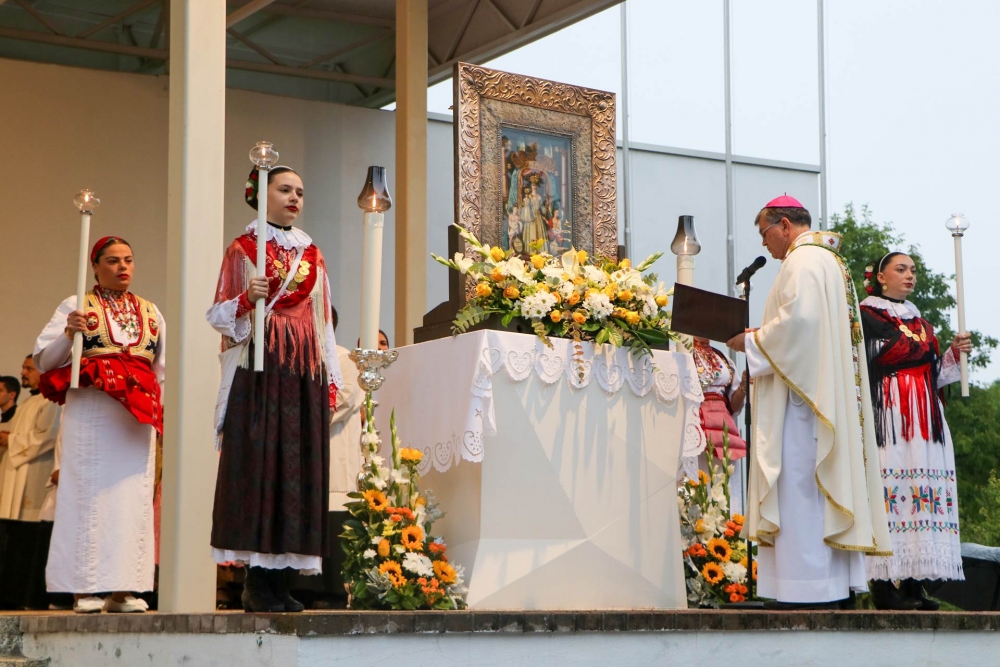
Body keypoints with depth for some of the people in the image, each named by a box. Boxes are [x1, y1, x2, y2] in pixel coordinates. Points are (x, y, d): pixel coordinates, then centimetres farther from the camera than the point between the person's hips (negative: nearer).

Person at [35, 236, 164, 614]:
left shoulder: (150, 313, 18)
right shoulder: (76, 306, 7)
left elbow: (161, 369, 23)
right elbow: (44, 361, 1)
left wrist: (158, 408, 9)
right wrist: (69, 334, -16)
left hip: (138, 416, 4)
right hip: (89, 413, -4)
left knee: (133, 495, -1)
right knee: (90, 493, -6)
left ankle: (124, 588, 2)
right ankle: (86, 589, -4)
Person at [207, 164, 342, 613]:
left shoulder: (312, 255, 18)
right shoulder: (242, 250, 6)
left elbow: (323, 320, 17)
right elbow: (218, 315, 3)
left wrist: (331, 380, 11)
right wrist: (247, 299, -18)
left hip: (305, 372, 5)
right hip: (258, 369, -5)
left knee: (299, 466, -2)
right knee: (258, 463, -9)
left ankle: (277, 576, 1)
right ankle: (256, 580, -8)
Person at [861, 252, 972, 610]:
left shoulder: (920, 322, 23)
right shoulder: (865, 317, 2)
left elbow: (934, 375, 21)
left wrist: (954, 354, 4)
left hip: (925, 421, 7)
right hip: (886, 419, -7)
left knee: (922, 491, 0)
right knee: (887, 489, -12)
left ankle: (913, 582, 1)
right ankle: (884, 584, -12)